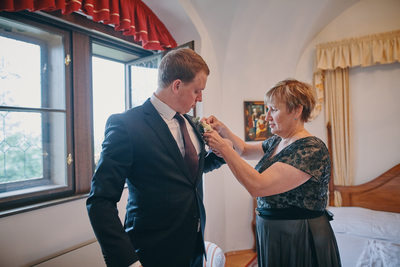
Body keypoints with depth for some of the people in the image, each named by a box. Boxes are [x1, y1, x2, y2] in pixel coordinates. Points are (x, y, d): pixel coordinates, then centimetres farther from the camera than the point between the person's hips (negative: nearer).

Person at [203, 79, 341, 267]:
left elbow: (258, 186, -32)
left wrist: (223, 147, -25)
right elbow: (245, 150, 19)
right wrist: (224, 131, 0)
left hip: (301, 241, -7)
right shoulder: (277, 142, 3)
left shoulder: (312, 149, -24)